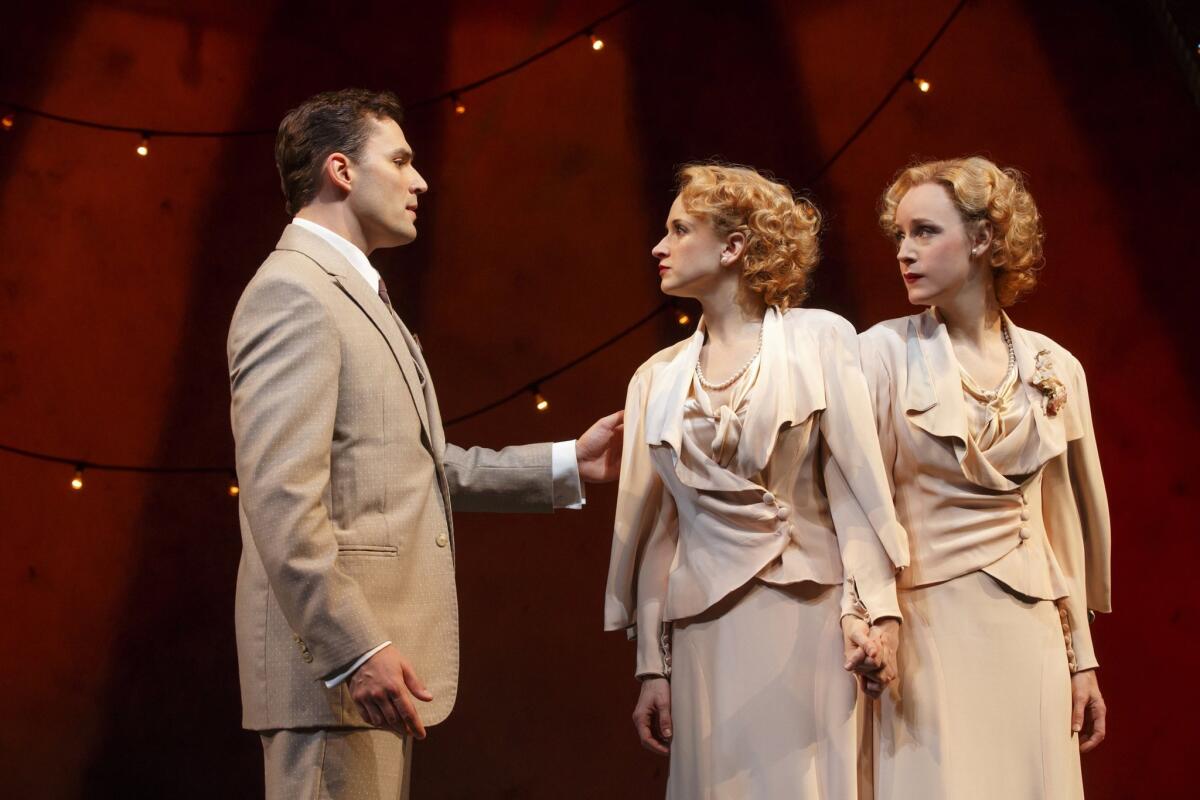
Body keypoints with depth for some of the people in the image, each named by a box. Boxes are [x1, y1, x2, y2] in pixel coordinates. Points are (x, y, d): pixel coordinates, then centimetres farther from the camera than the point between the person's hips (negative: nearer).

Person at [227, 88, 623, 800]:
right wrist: (355, 650, -24)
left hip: (375, 645, 10)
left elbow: (418, 465, 22)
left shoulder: (357, 294, 21)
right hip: (334, 659, -10)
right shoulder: (294, 292, -11)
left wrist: (569, 465, 19)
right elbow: (281, 495, -20)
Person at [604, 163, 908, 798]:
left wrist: (876, 610, -14)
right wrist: (652, 667, 8)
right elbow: (656, 529, 12)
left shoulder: (819, 339, 2)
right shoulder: (657, 378, 12)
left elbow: (856, 482, -4)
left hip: (808, 613, -3)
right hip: (706, 628, 3)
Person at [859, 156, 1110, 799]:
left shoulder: (1055, 368, 7)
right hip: (923, 622, -3)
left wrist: (1082, 658, 11)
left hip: (1026, 628, 3)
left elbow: (1063, 524, 11)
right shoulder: (885, 352, -2)